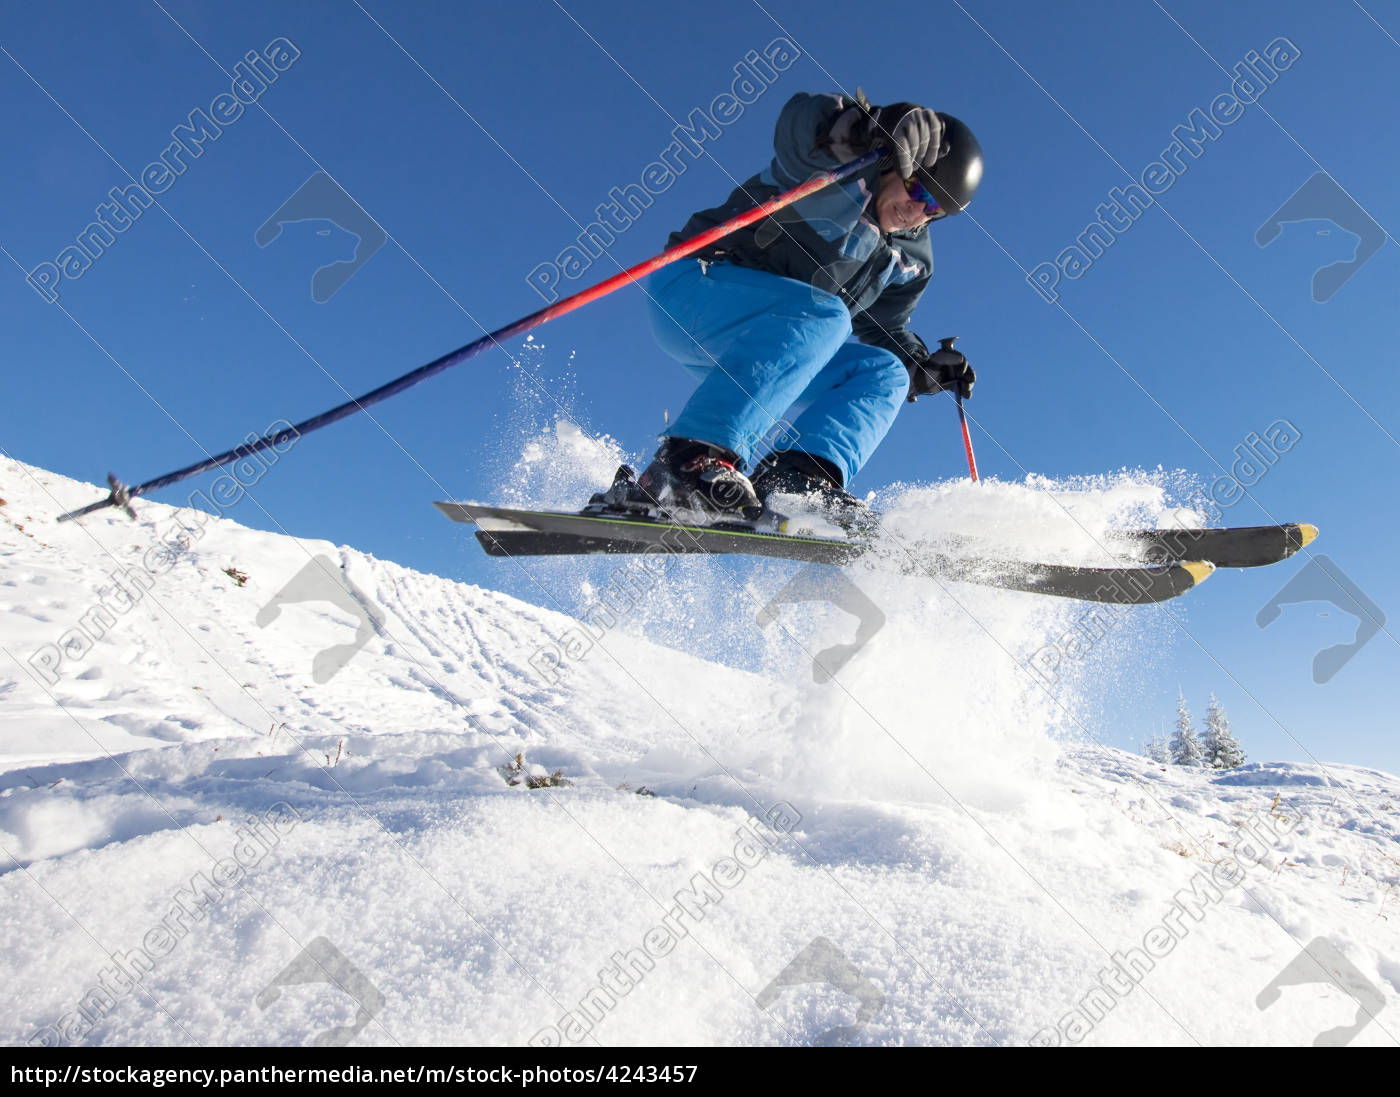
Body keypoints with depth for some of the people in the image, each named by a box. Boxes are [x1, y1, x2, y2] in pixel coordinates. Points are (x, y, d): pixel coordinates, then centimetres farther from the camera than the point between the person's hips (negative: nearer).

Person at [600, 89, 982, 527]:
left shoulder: (910, 260, 14)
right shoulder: (841, 165, -8)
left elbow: (884, 332, 22)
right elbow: (800, 123, -29)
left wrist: (929, 370, 4)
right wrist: (884, 129, -46)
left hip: (750, 346, 8)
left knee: (882, 372, -3)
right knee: (822, 314, -33)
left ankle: (799, 479, -28)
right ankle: (690, 460, -46)